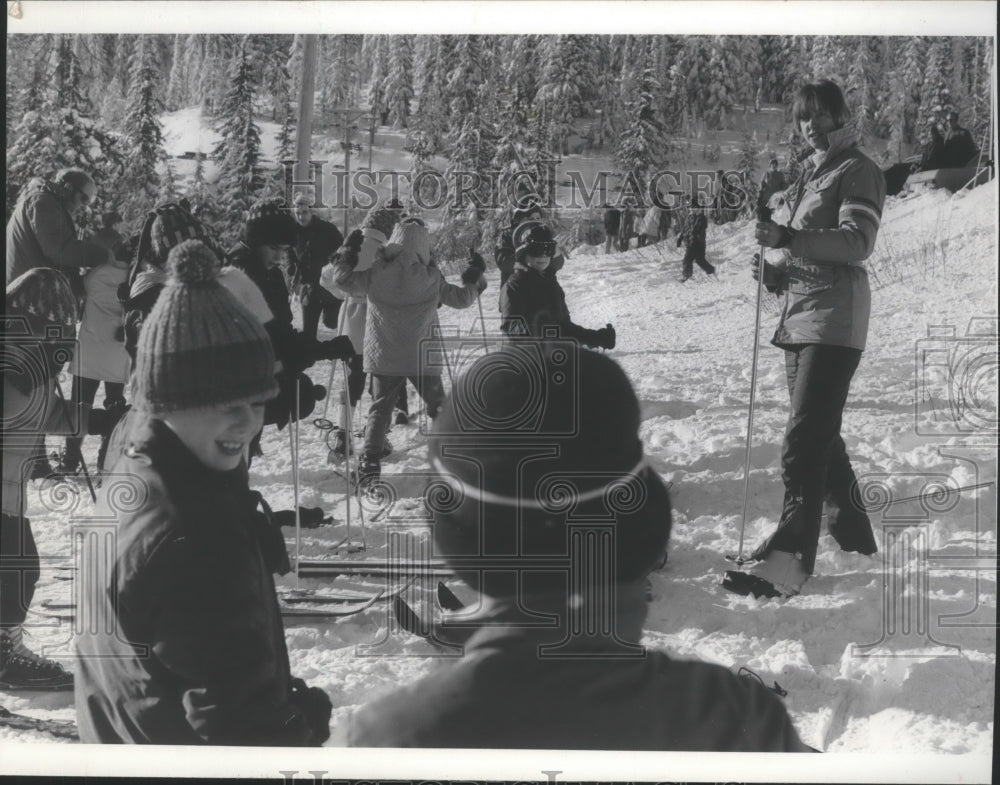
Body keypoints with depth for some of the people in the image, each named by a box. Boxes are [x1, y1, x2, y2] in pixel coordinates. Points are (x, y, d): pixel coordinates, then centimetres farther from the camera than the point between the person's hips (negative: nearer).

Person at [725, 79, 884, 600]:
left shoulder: (858, 171, -3)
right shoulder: (811, 174, 22)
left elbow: (857, 242, -17)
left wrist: (789, 238, -28)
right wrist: (779, 272, 6)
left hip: (832, 319, -9)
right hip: (800, 315, 9)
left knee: (805, 441, -17)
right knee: (820, 436, 15)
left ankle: (788, 563, -22)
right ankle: (855, 540, 29)